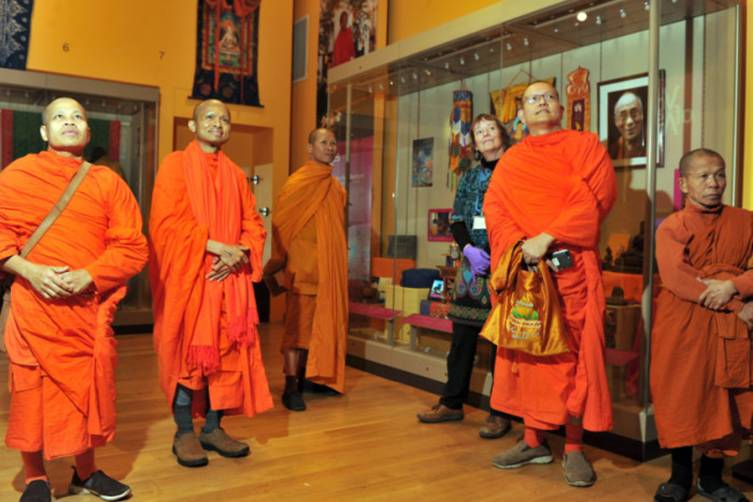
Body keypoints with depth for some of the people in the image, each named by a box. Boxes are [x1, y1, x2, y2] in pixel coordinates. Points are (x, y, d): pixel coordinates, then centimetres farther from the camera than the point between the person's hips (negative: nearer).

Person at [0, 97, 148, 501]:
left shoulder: (107, 181, 6)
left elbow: (133, 247, 0)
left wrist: (88, 277, -13)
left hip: (90, 307, 1)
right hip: (34, 306, -1)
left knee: (88, 389, 9)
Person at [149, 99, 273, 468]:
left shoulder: (236, 174, 16)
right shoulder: (175, 164, 1)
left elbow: (253, 223, 10)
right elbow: (168, 220, -11)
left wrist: (237, 254, -10)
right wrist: (217, 247, -17)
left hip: (228, 277, 5)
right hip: (187, 276, -5)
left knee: (228, 351, 4)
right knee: (188, 351, -2)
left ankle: (213, 428, 16)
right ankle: (184, 433, 9)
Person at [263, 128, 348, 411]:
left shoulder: (335, 187, 14)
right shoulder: (298, 183, -8)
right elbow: (280, 223, -9)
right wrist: (280, 263, -8)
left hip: (330, 266, 7)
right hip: (304, 265, -7)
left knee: (323, 322, 11)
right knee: (299, 324, -6)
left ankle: (306, 376, 23)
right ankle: (290, 386, -2)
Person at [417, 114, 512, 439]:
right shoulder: (469, 178, 15)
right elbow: (457, 222, 10)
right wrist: (469, 249, -9)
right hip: (473, 264, 4)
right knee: (462, 334, 8)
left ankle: (500, 413, 10)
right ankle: (452, 402, 20)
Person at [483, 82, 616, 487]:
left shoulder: (584, 145, 8)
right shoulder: (510, 160, 17)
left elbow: (597, 195, -7)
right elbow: (494, 207, 5)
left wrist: (548, 237, -16)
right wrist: (518, 244, -15)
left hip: (571, 265, -3)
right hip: (522, 267, 3)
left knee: (574, 354, -1)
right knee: (526, 352, 5)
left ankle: (574, 448, 8)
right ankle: (533, 440, 16)